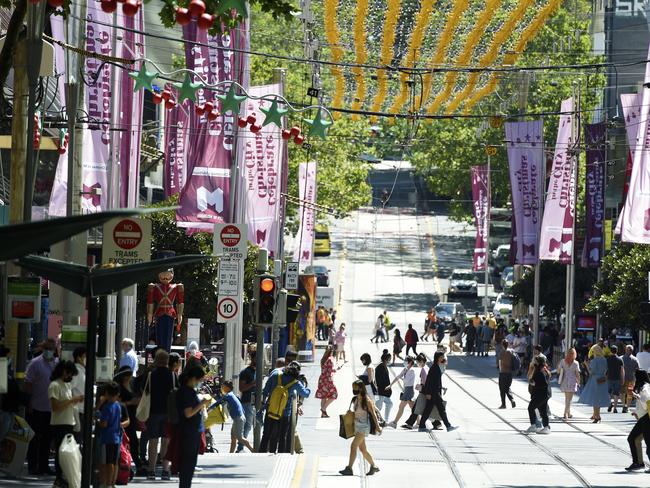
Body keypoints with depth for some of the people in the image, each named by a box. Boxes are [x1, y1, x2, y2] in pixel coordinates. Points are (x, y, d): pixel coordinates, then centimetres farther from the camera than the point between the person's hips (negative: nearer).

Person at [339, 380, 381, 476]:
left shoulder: (367, 400, -12)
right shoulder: (355, 400, 10)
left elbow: (373, 414, -10)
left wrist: (377, 426, -10)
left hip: (364, 426, -9)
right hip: (357, 426, 9)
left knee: (353, 446, -15)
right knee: (362, 449, 13)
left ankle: (349, 468, -15)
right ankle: (373, 466, 27)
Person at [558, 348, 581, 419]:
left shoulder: (563, 361, -1)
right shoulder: (575, 363, -9)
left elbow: (558, 371, 2)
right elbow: (577, 374, -6)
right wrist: (578, 382, 8)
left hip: (564, 381, 4)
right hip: (572, 382, -4)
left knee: (567, 397, 18)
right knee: (569, 399, -2)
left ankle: (568, 413, 25)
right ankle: (565, 413, -13)